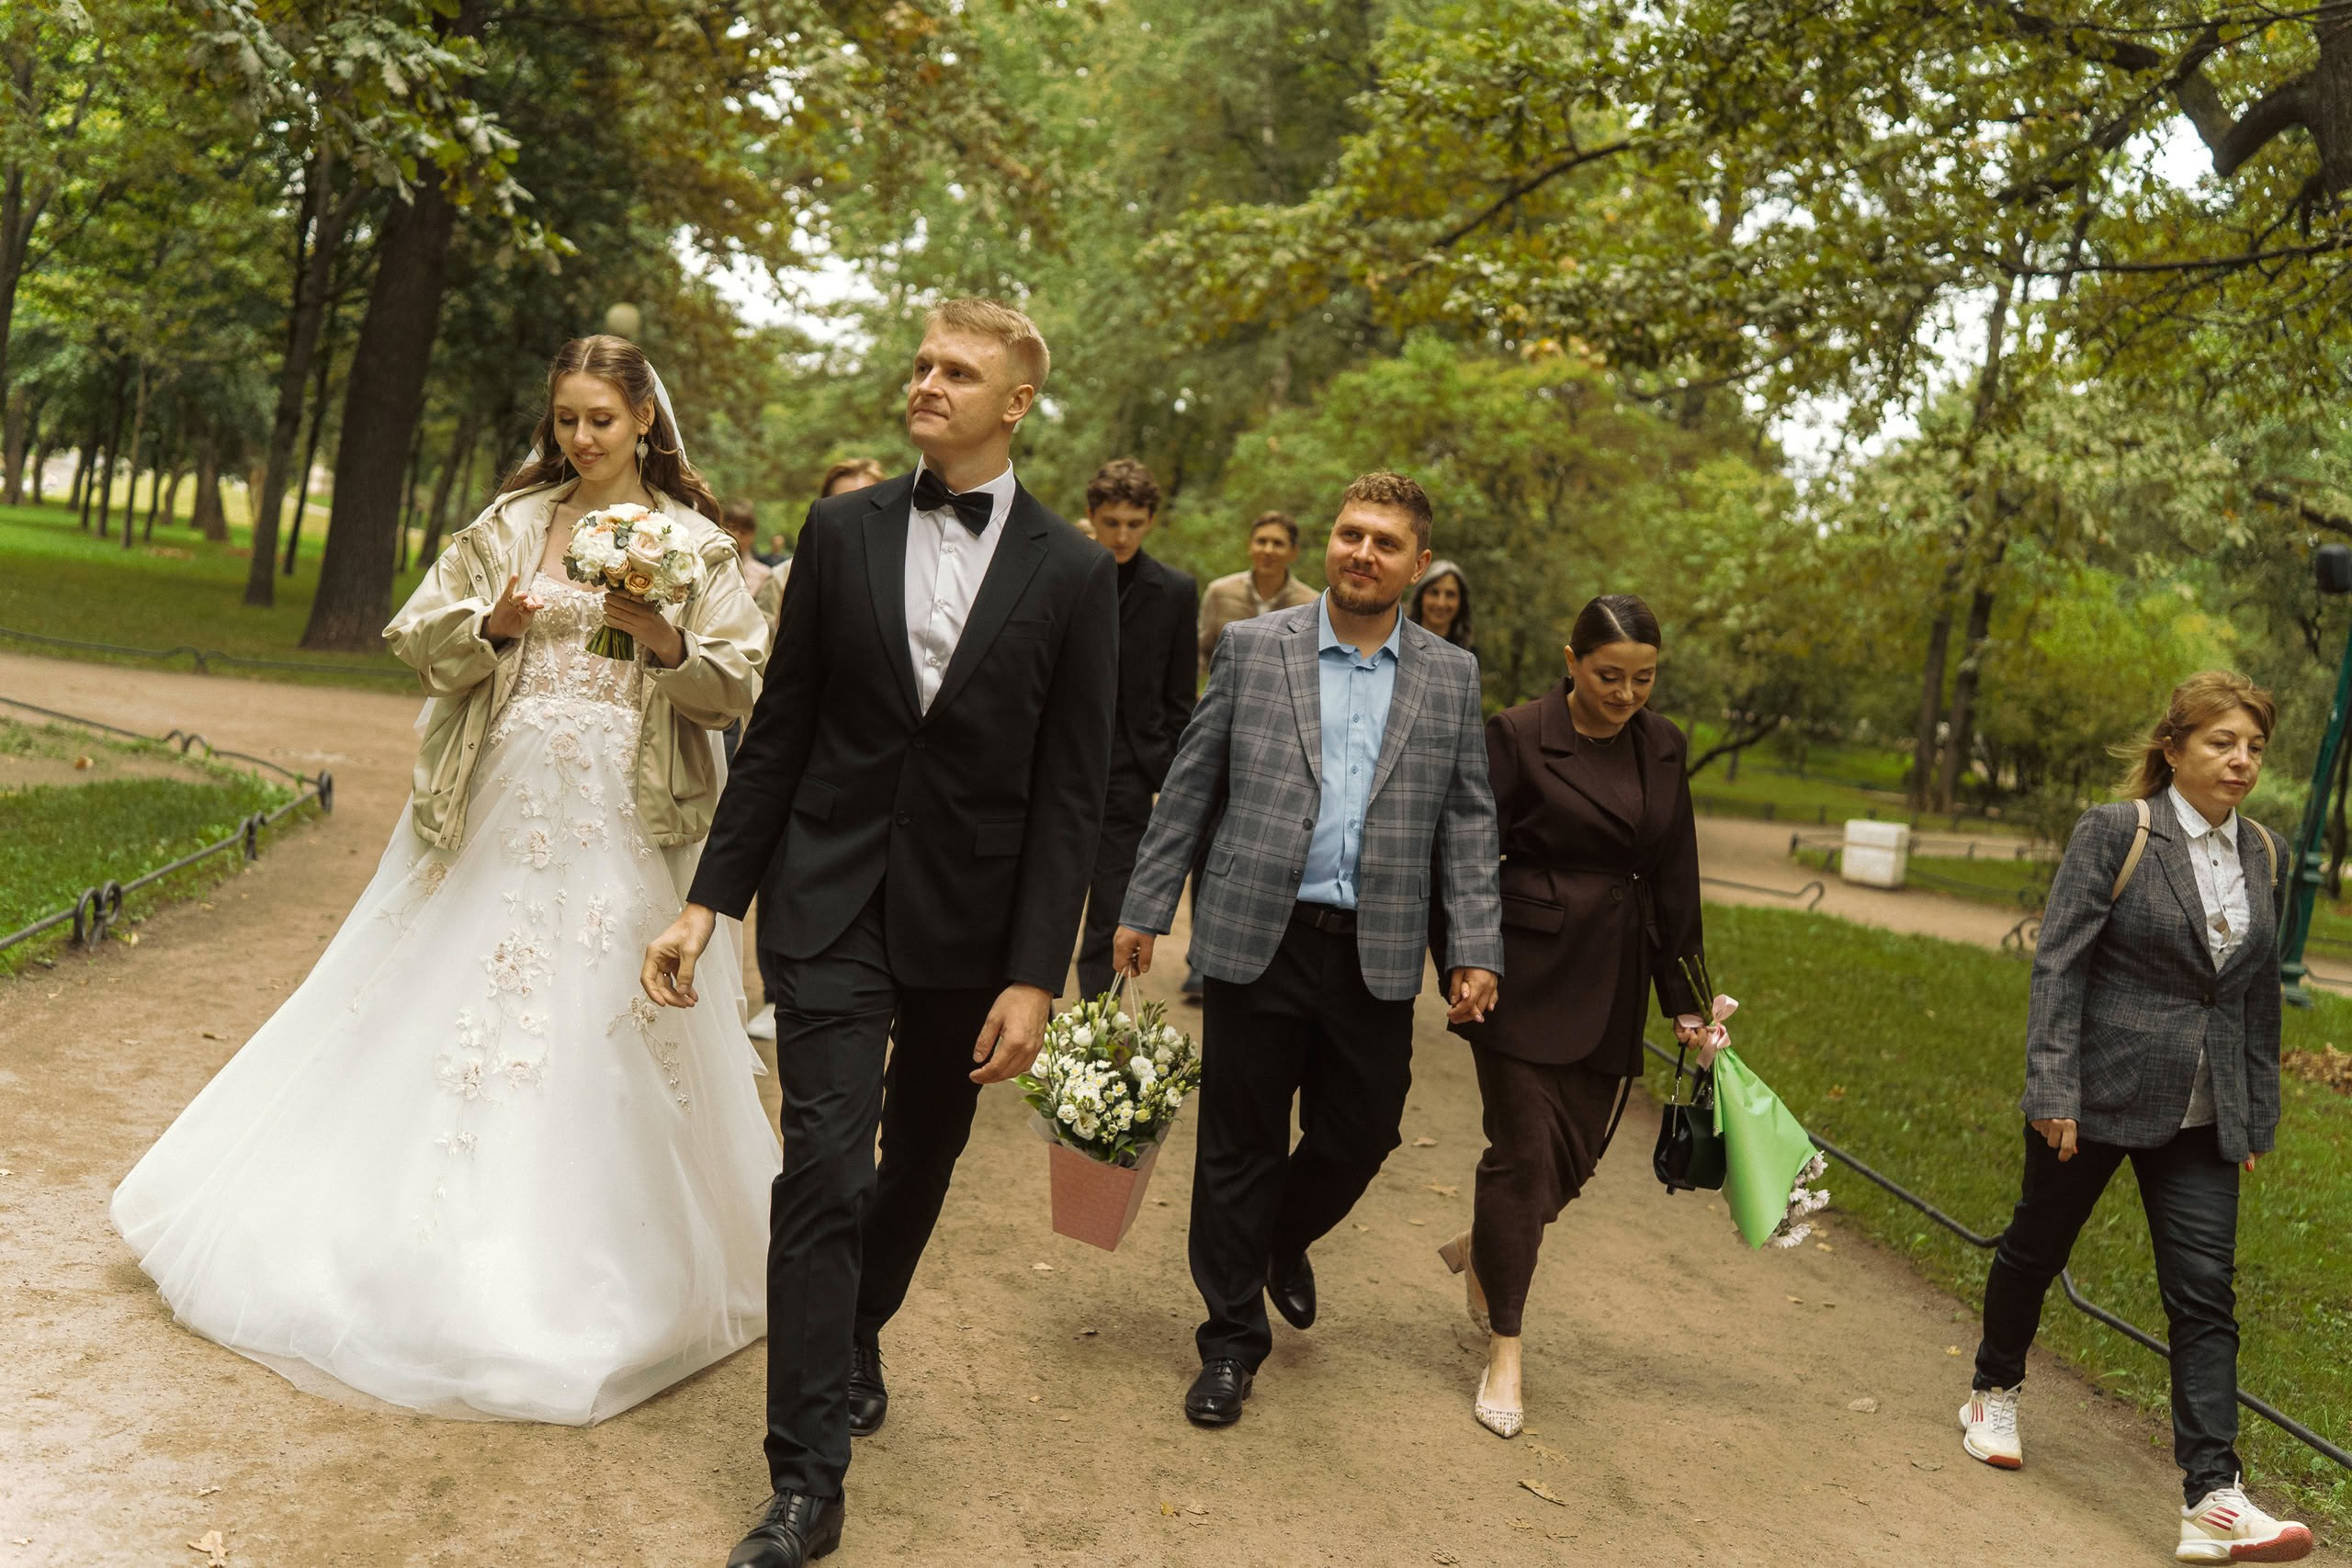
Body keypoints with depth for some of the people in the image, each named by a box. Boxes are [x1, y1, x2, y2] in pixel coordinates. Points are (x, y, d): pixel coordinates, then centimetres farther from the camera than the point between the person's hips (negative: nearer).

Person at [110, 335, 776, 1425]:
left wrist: (664, 640, -19)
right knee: (438, 1014, 8)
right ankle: (418, 1232, 25)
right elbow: (420, 645, 6)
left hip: (619, 826, -2)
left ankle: (585, 1280, 16)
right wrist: (494, 624, -13)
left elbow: (741, 687, -3)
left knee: (606, 1035, 1)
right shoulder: (509, 525, 8)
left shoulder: (693, 544, 1)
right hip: (497, 807, 3)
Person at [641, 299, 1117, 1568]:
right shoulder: (841, 532, 1)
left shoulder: (1073, 575, -4)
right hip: (830, 904, 0)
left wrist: (1035, 975, -10)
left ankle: (856, 1338, 46)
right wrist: (707, 902, 1)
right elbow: (779, 733, 4)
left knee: (920, 1163, 18)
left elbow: (1068, 794, -5)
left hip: (970, 928, 1)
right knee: (822, 1170, -5)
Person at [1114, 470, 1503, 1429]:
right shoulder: (1252, 647, 3)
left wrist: (1477, 951, 0)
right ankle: (1232, 1339, 24)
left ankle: (1284, 1241, 43)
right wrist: (1144, 910, 3)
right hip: (1257, 938, -2)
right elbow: (1190, 787, 4)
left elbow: (1467, 820, 8)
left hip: (1378, 955, 2)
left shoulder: (1451, 677, 8)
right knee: (1241, 1145, 6)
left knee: (1361, 1136, 9)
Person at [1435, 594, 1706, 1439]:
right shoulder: (1518, 736, -8)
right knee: (1524, 1148, -5)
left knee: (1576, 1153, 9)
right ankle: (1503, 1354, 8)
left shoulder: (1662, 748, 8)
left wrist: (1683, 1002, 14)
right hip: (1527, 970, -5)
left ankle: (1479, 1248, 40)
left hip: (1613, 984, 5)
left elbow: (1674, 881, 13)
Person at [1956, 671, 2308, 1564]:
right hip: (2101, 1090, -4)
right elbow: (2059, 964, -13)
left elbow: (2259, 995, 13)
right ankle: (1994, 1397, 37)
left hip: (2201, 1117, 4)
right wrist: (2051, 1090, -18)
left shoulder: (2263, 855, 6)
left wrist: (2258, 1116, 13)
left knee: (2205, 1292, -4)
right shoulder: (2116, 833, -10)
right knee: (2037, 1247, 13)